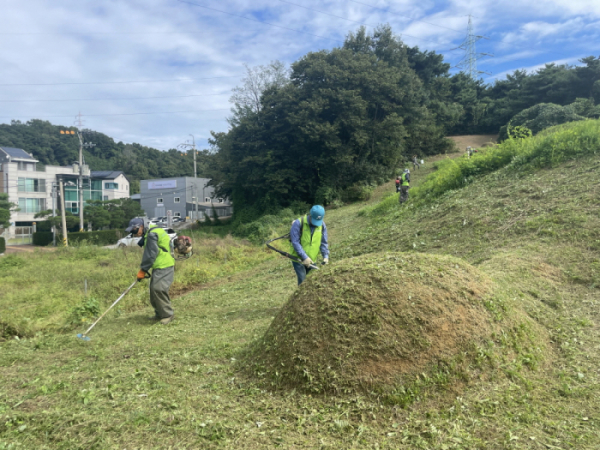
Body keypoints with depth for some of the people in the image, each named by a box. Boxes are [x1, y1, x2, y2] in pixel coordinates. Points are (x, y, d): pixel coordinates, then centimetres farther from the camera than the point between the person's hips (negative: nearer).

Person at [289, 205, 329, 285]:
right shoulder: (298, 223, -17)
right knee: (303, 280, -13)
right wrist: (304, 257, -23)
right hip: (298, 258, -4)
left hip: (312, 259, 5)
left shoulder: (322, 225, -2)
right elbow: (295, 242, -19)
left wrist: (325, 256, -11)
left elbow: (323, 242, 3)